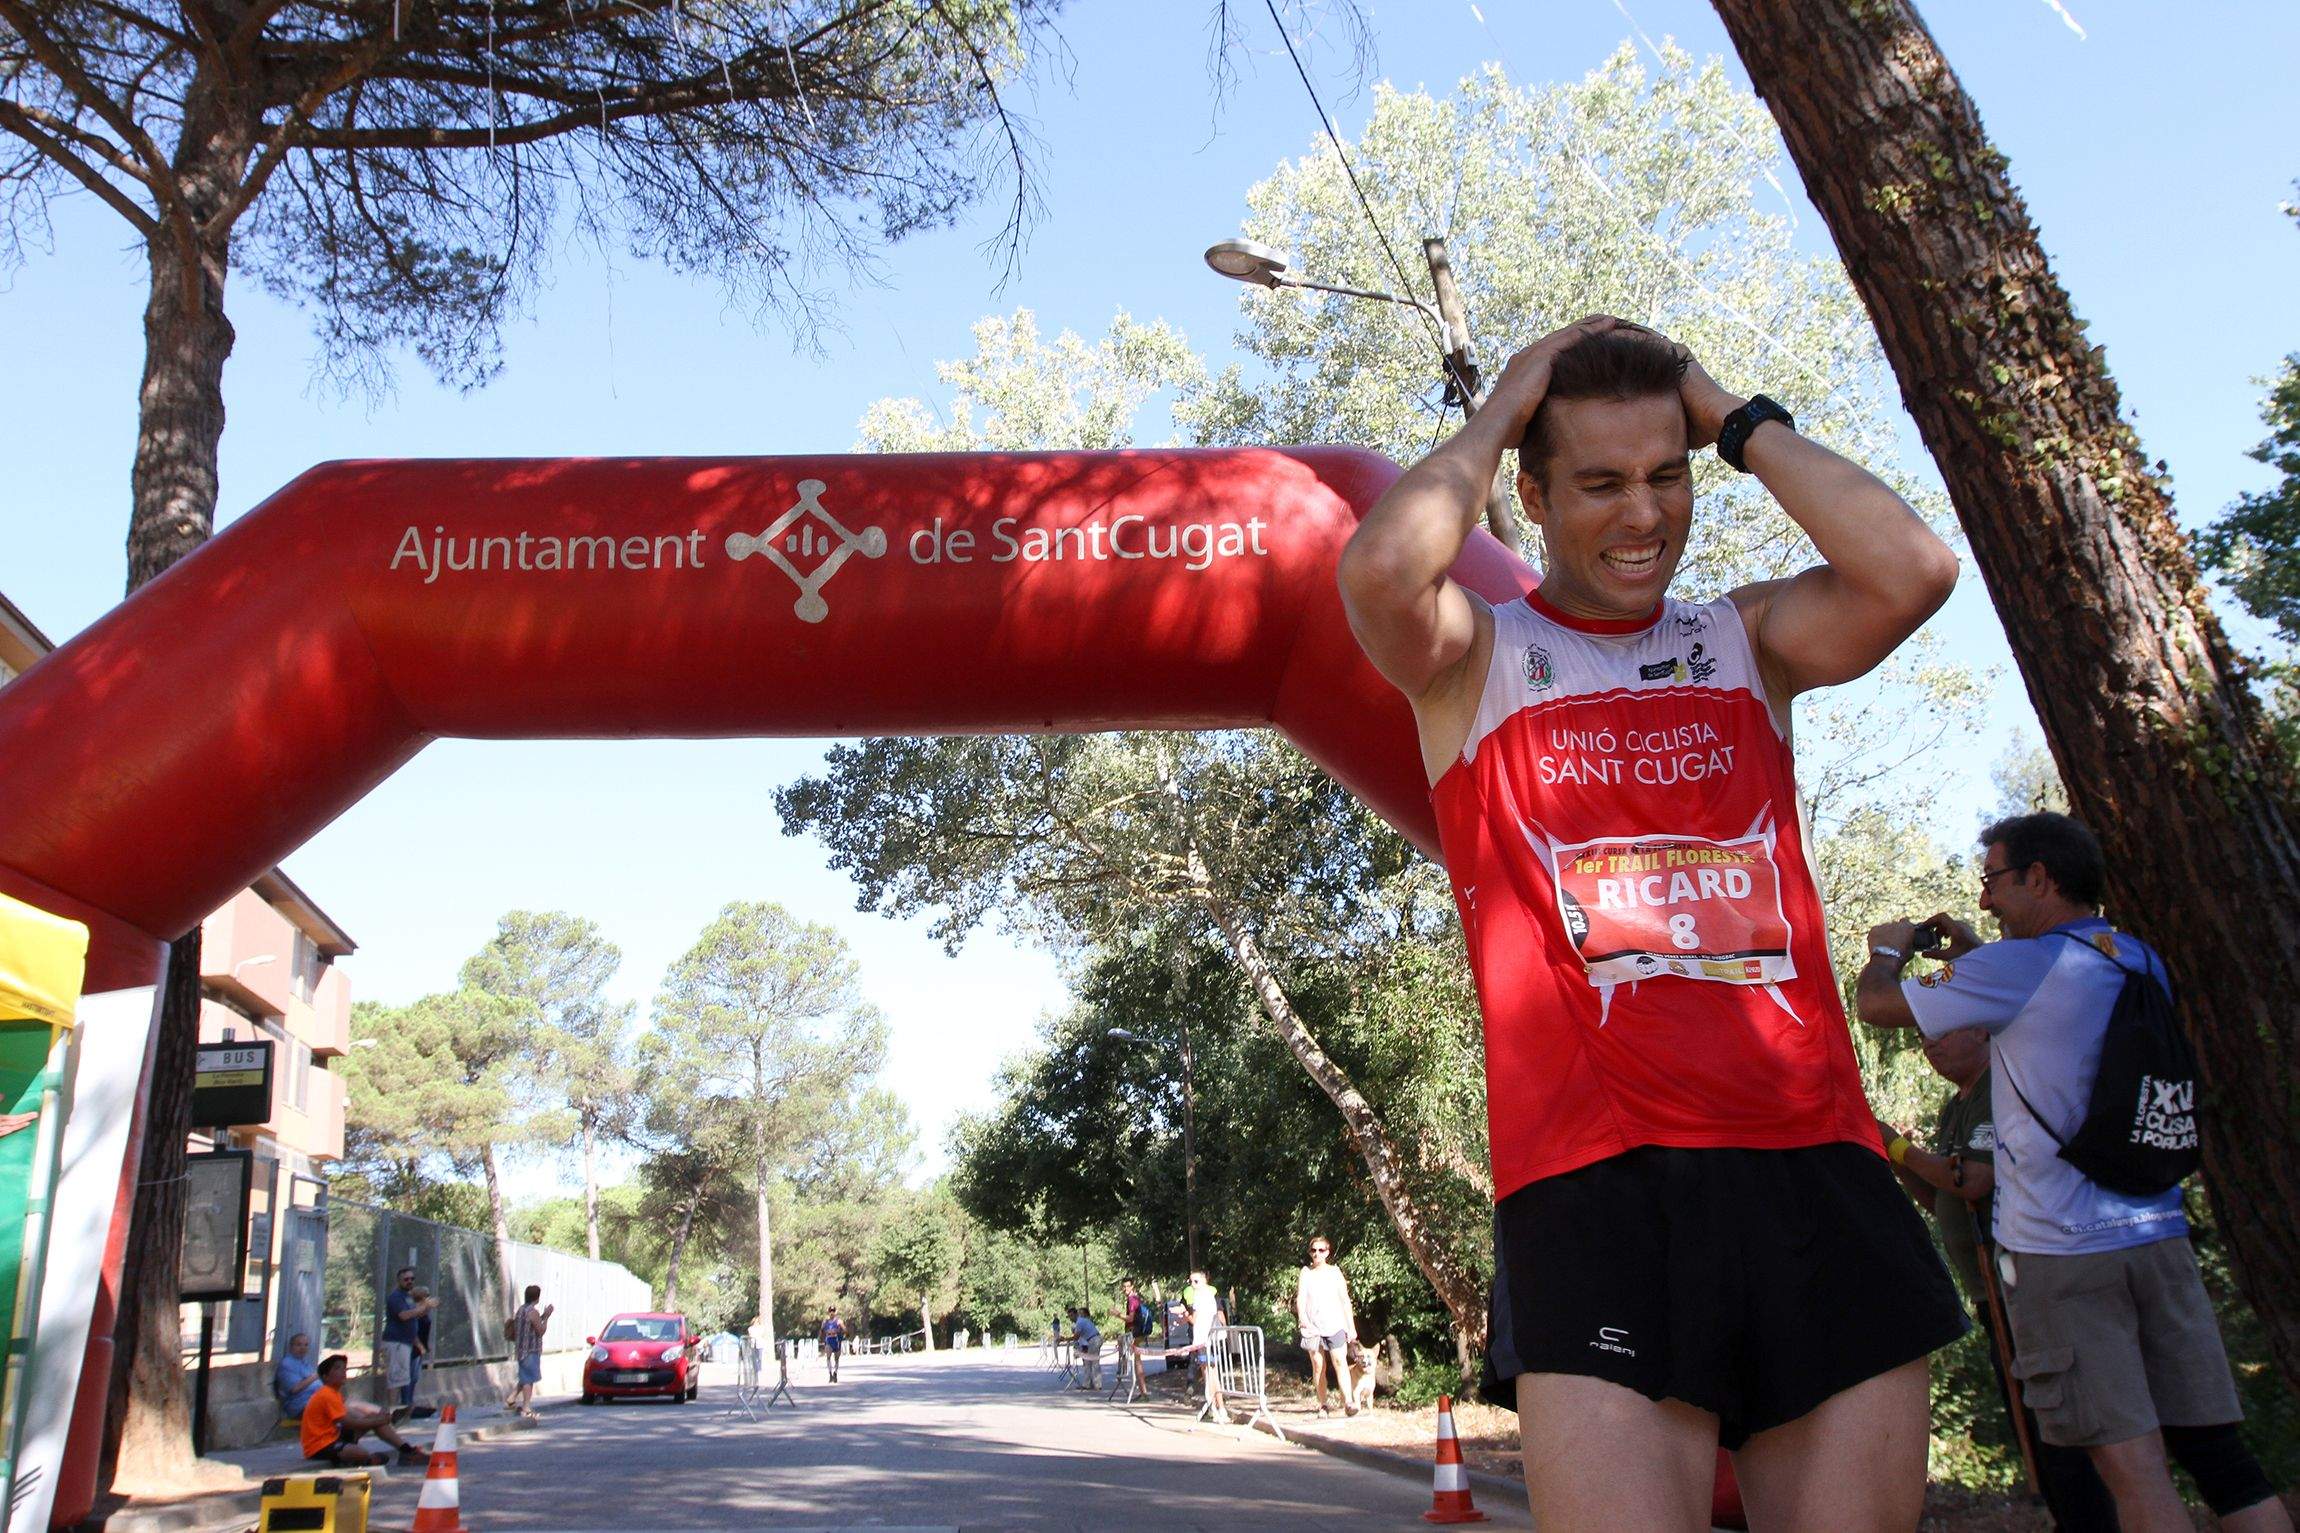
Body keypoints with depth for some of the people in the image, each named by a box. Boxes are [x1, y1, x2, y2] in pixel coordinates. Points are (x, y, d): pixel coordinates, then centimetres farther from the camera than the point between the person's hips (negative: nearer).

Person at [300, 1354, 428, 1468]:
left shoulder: (334, 1392, 13)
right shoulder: (327, 1395, -18)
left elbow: (351, 1416, 11)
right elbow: (349, 1423, -20)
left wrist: (377, 1419, -2)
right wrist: (378, 1421, -10)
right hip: (319, 1448, -11)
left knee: (373, 1417, 4)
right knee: (363, 1454, -37)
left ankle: (408, 1451, 2)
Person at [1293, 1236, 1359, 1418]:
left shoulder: (1335, 1272, 9)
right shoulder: (1305, 1273, 8)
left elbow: (1345, 1301, 10)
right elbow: (1300, 1300, 0)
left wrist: (1352, 1326, 6)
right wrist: (1303, 1319, -17)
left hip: (1335, 1325, -1)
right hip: (1313, 1327, 1)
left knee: (1340, 1362, -15)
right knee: (1318, 1366, 2)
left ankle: (1348, 1402, -23)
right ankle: (1322, 1405, 9)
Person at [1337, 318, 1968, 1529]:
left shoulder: (1747, 642, 17)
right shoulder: (1476, 658, 9)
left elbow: (1914, 572, -2)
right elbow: (1379, 574, -14)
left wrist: (1736, 417, 7)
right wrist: (1499, 411, 2)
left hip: (1816, 1158, 4)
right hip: (1595, 1179, -3)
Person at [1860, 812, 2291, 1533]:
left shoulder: (2021, 966, -12)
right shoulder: (2143, 963, 11)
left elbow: (1876, 1004, -4)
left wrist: (1889, 947, 15)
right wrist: (1974, 952, 26)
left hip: (2060, 1250, -7)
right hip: (2159, 1236, 7)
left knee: (2131, 1462, -5)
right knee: (2215, 1446, 9)